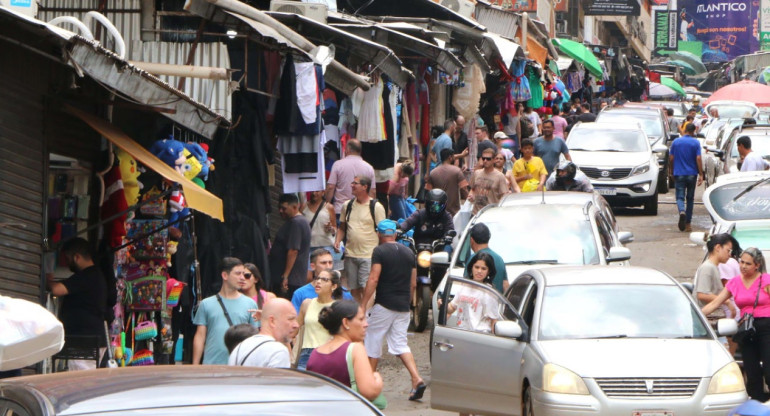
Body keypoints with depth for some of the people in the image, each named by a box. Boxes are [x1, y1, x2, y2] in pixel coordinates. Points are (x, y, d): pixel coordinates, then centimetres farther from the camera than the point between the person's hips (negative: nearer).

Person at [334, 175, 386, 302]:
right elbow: (342, 227, 20)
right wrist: (338, 241, 1)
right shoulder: (347, 205, 11)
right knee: (354, 289, 9)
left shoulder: (376, 207, -4)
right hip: (350, 254, 5)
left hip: (368, 255, -5)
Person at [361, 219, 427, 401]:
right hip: (403, 307, 6)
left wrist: (363, 304, -14)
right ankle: (417, 379, -9)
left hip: (384, 304, -6)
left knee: (373, 340, 9)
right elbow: (413, 283, 13)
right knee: (400, 343, 9)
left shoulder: (380, 251, -9)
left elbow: (374, 279, -16)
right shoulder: (409, 253, 10)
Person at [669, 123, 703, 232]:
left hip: (679, 174, 0)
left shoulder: (676, 142, 1)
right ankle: (688, 223, 14)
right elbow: (698, 159, -9)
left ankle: (682, 211, -34)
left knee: (680, 197, -1)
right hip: (692, 174, 0)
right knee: (690, 198, 12)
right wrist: (701, 175, -7)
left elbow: (671, 159, 3)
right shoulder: (695, 143, -4)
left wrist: (672, 171, 17)